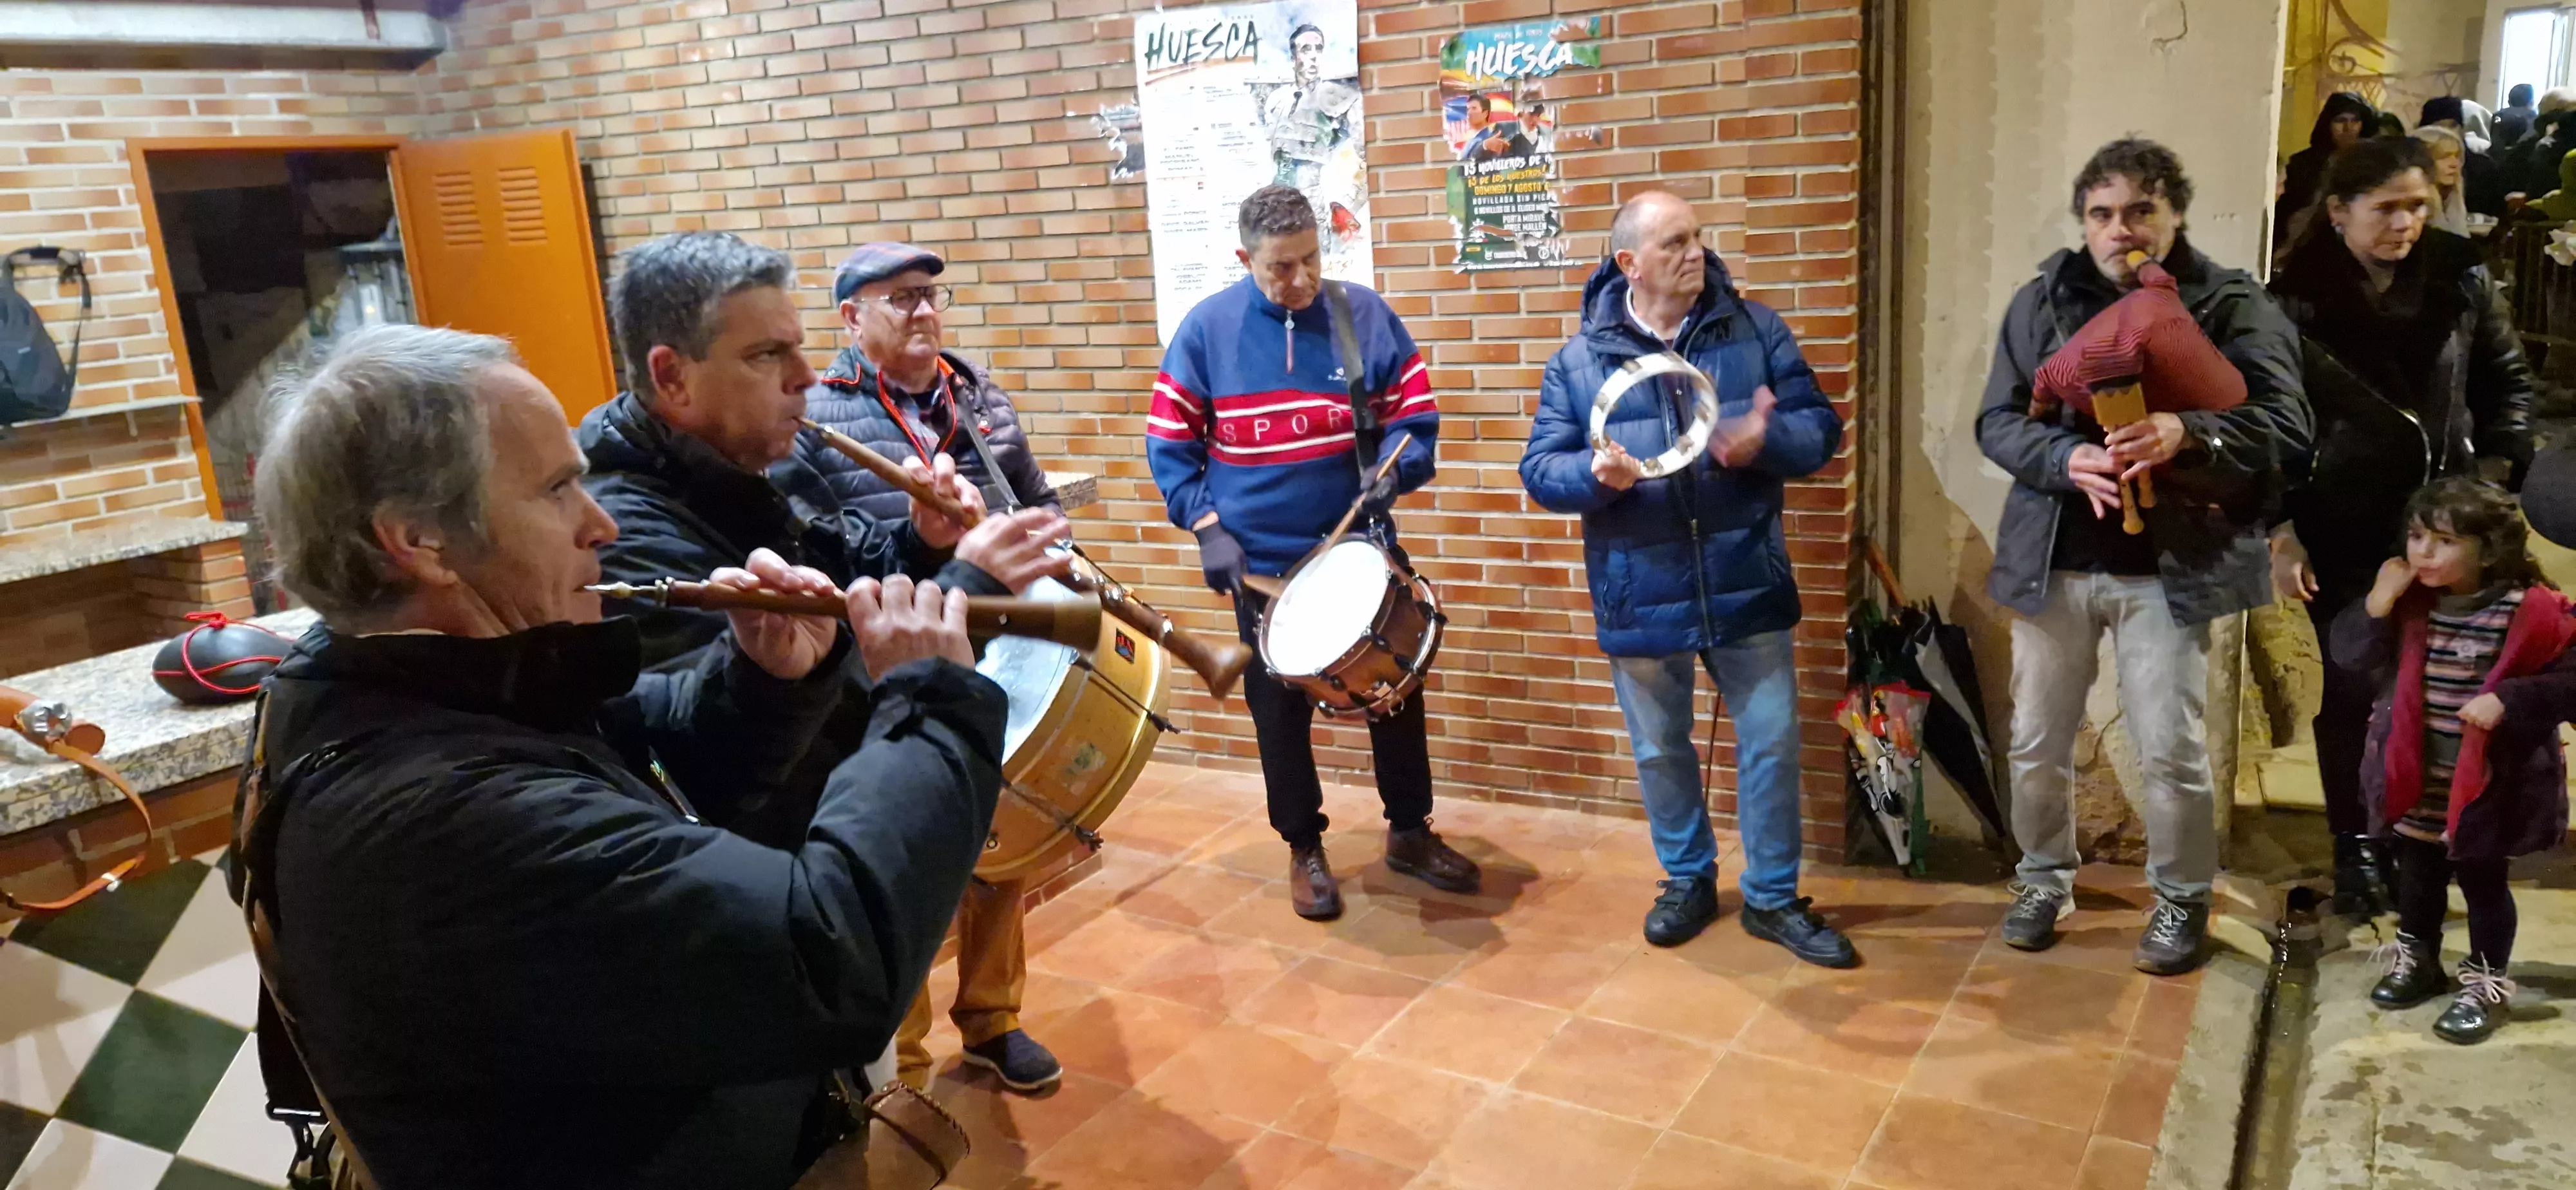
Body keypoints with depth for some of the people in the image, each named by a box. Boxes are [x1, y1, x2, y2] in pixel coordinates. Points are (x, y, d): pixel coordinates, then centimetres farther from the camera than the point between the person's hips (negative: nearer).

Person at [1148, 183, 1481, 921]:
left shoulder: (1365, 315, -5)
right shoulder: (1207, 329, -8)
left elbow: (1415, 413, 1)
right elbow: (1169, 441, -3)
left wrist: (1396, 474, -19)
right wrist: (1207, 524, -13)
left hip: (1362, 547, 1)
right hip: (1264, 561, -1)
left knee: (1395, 691, 12)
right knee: (1281, 711, 9)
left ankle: (1410, 833, 31)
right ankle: (1304, 849, 27)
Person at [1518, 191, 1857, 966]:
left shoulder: (1756, 330, 0)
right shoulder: (1578, 359, -2)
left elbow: (1821, 427, -1)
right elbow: (1540, 470, -3)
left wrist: (1767, 441, -23)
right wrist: (1596, 475, -24)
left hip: (1746, 585, 0)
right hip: (1640, 598, 0)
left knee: (1772, 744, 7)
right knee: (1660, 751, 14)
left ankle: (1773, 896, 25)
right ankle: (1688, 880, 36)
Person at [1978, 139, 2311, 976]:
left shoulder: (2231, 304, -4)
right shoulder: (2043, 300, 3)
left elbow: (2286, 427, -11)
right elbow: (1997, 422, -1)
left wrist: (2186, 435, -30)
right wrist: (2067, 459, -21)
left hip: (2170, 567, -2)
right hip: (2053, 561, 3)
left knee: (2171, 750, 3)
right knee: (2038, 740, 12)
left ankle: (2182, 898, 25)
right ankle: (2045, 877, 33)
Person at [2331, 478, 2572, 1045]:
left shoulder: (2528, 612, -18)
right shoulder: (2408, 601, -4)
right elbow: (2350, 654, -8)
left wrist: (2508, 700, -29)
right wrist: (2379, 602, -21)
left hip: (2484, 786, -4)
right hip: (2415, 781, 4)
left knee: (2482, 882, 12)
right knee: (2417, 873, 22)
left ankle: (2487, 985, 29)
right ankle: (2417, 960, 41)